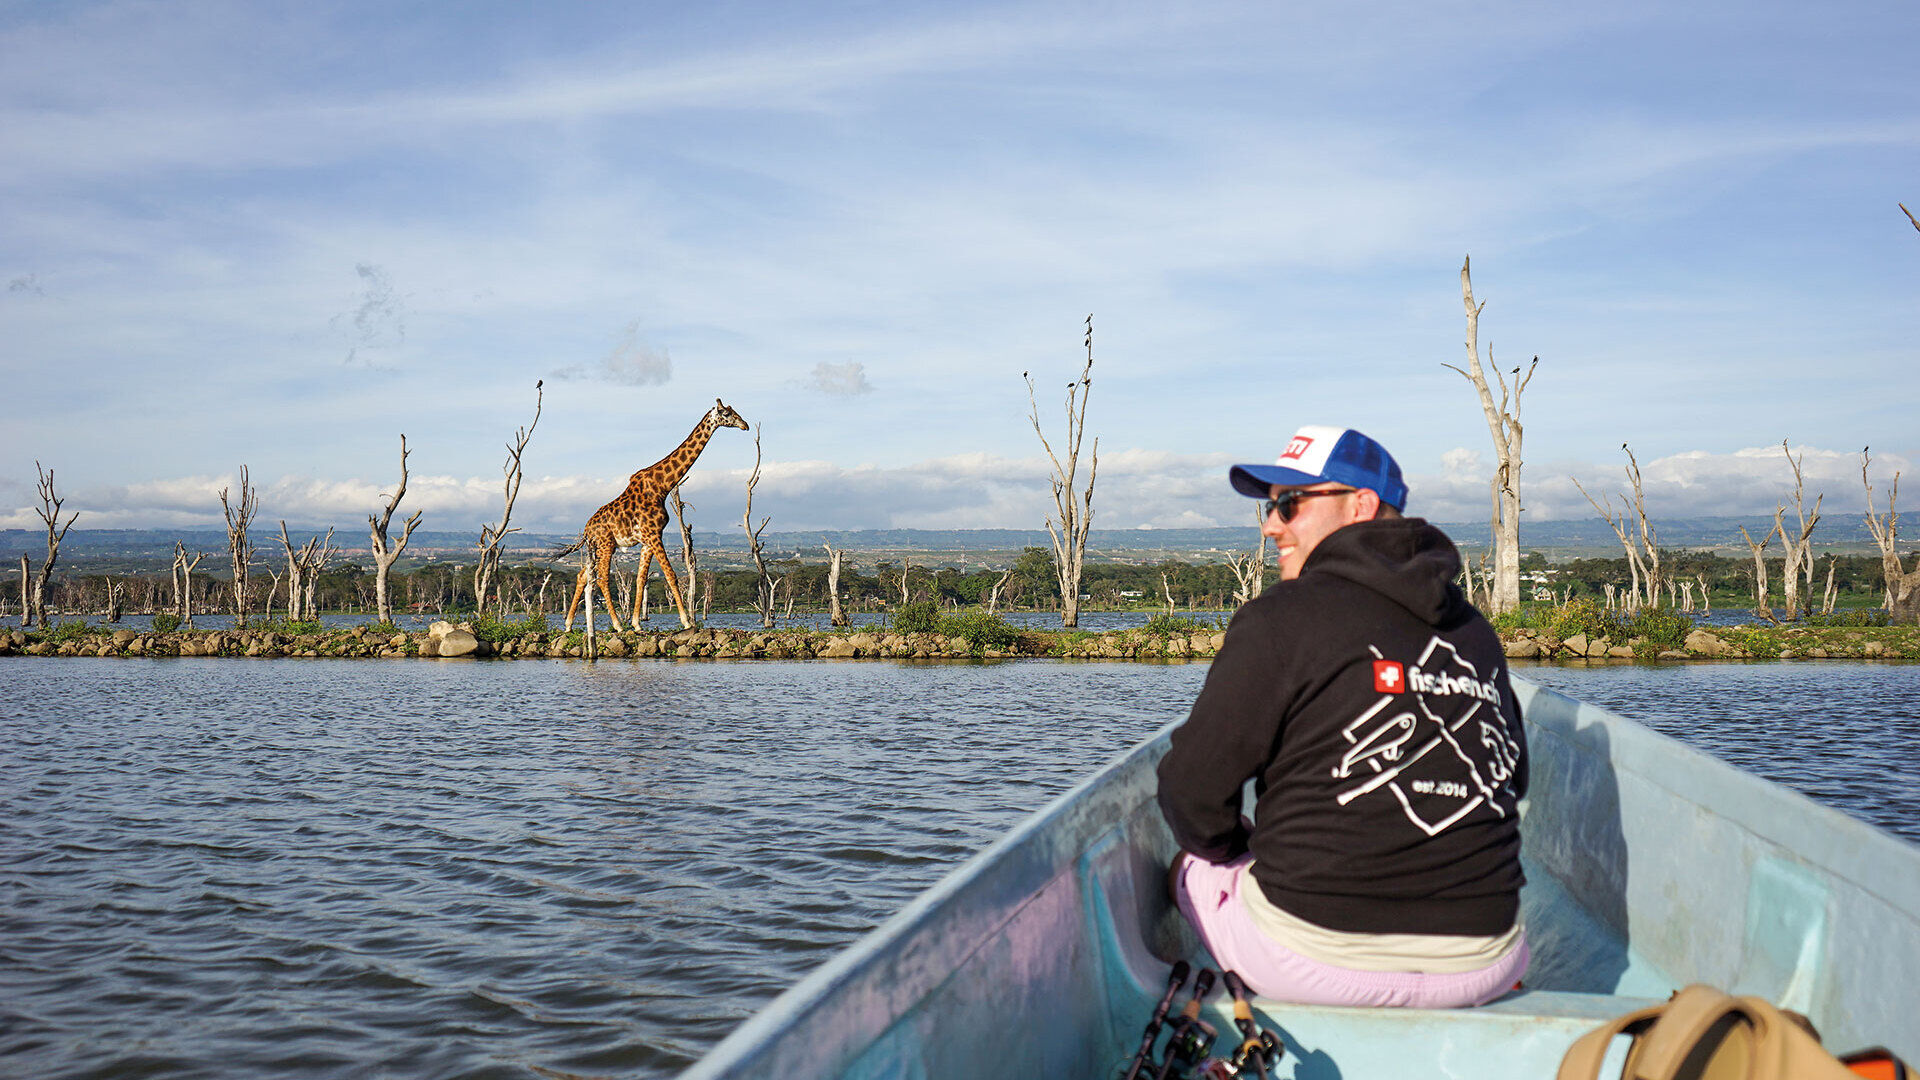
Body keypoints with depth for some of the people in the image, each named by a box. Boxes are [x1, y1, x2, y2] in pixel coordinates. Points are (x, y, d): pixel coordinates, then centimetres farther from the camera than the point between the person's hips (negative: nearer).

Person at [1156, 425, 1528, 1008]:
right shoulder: (1473, 629, 8)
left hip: (1317, 958, -5)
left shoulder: (1278, 618, -9)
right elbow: (1512, 778, 18)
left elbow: (1192, 791, -7)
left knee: (1191, 865, 23)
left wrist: (1234, 848, 15)